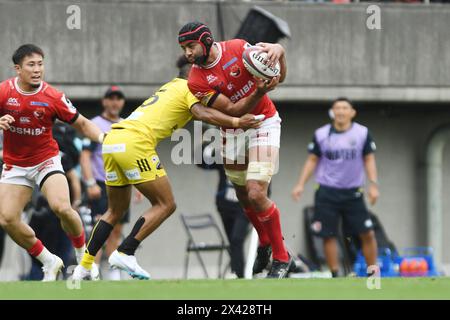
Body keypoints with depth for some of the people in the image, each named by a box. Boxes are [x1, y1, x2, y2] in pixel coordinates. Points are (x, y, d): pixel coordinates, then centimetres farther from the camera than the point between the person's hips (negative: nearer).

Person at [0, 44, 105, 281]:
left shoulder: (53, 97, -13)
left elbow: (81, 124, -2)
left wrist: (102, 136, -20)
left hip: (46, 161, -2)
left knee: (62, 208, -25)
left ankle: (84, 256, 1)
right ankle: (49, 262, 9)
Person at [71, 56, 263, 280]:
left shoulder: (170, 87, 31)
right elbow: (202, 113, -15)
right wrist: (236, 122, -20)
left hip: (112, 140, 9)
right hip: (135, 142, -9)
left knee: (116, 211, 20)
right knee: (165, 205, 0)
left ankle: (84, 266, 15)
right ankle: (124, 254, -8)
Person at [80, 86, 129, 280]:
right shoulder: (95, 125, -3)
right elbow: (85, 156, -9)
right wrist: (90, 183, -19)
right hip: (101, 185, -6)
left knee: (117, 230, 7)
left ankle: (113, 275, 12)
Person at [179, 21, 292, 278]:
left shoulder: (237, 48, -15)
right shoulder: (197, 81, -15)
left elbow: (279, 77, -7)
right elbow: (232, 110, -19)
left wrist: (278, 51, -27)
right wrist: (259, 92, -34)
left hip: (264, 124, -3)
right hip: (233, 132, 3)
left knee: (256, 194, -16)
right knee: (244, 197, 14)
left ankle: (282, 257, -1)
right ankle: (265, 245, 41)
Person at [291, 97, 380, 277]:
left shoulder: (362, 133, 0)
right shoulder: (321, 134, 2)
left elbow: (369, 159, 4)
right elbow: (312, 160, 8)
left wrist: (373, 185, -7)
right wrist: (301, 184, 0)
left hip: (353, 193, 0)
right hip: (327, 193, 0)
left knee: (367, 234, -5)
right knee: (328, 235, -1)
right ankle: (335, 275, 8)